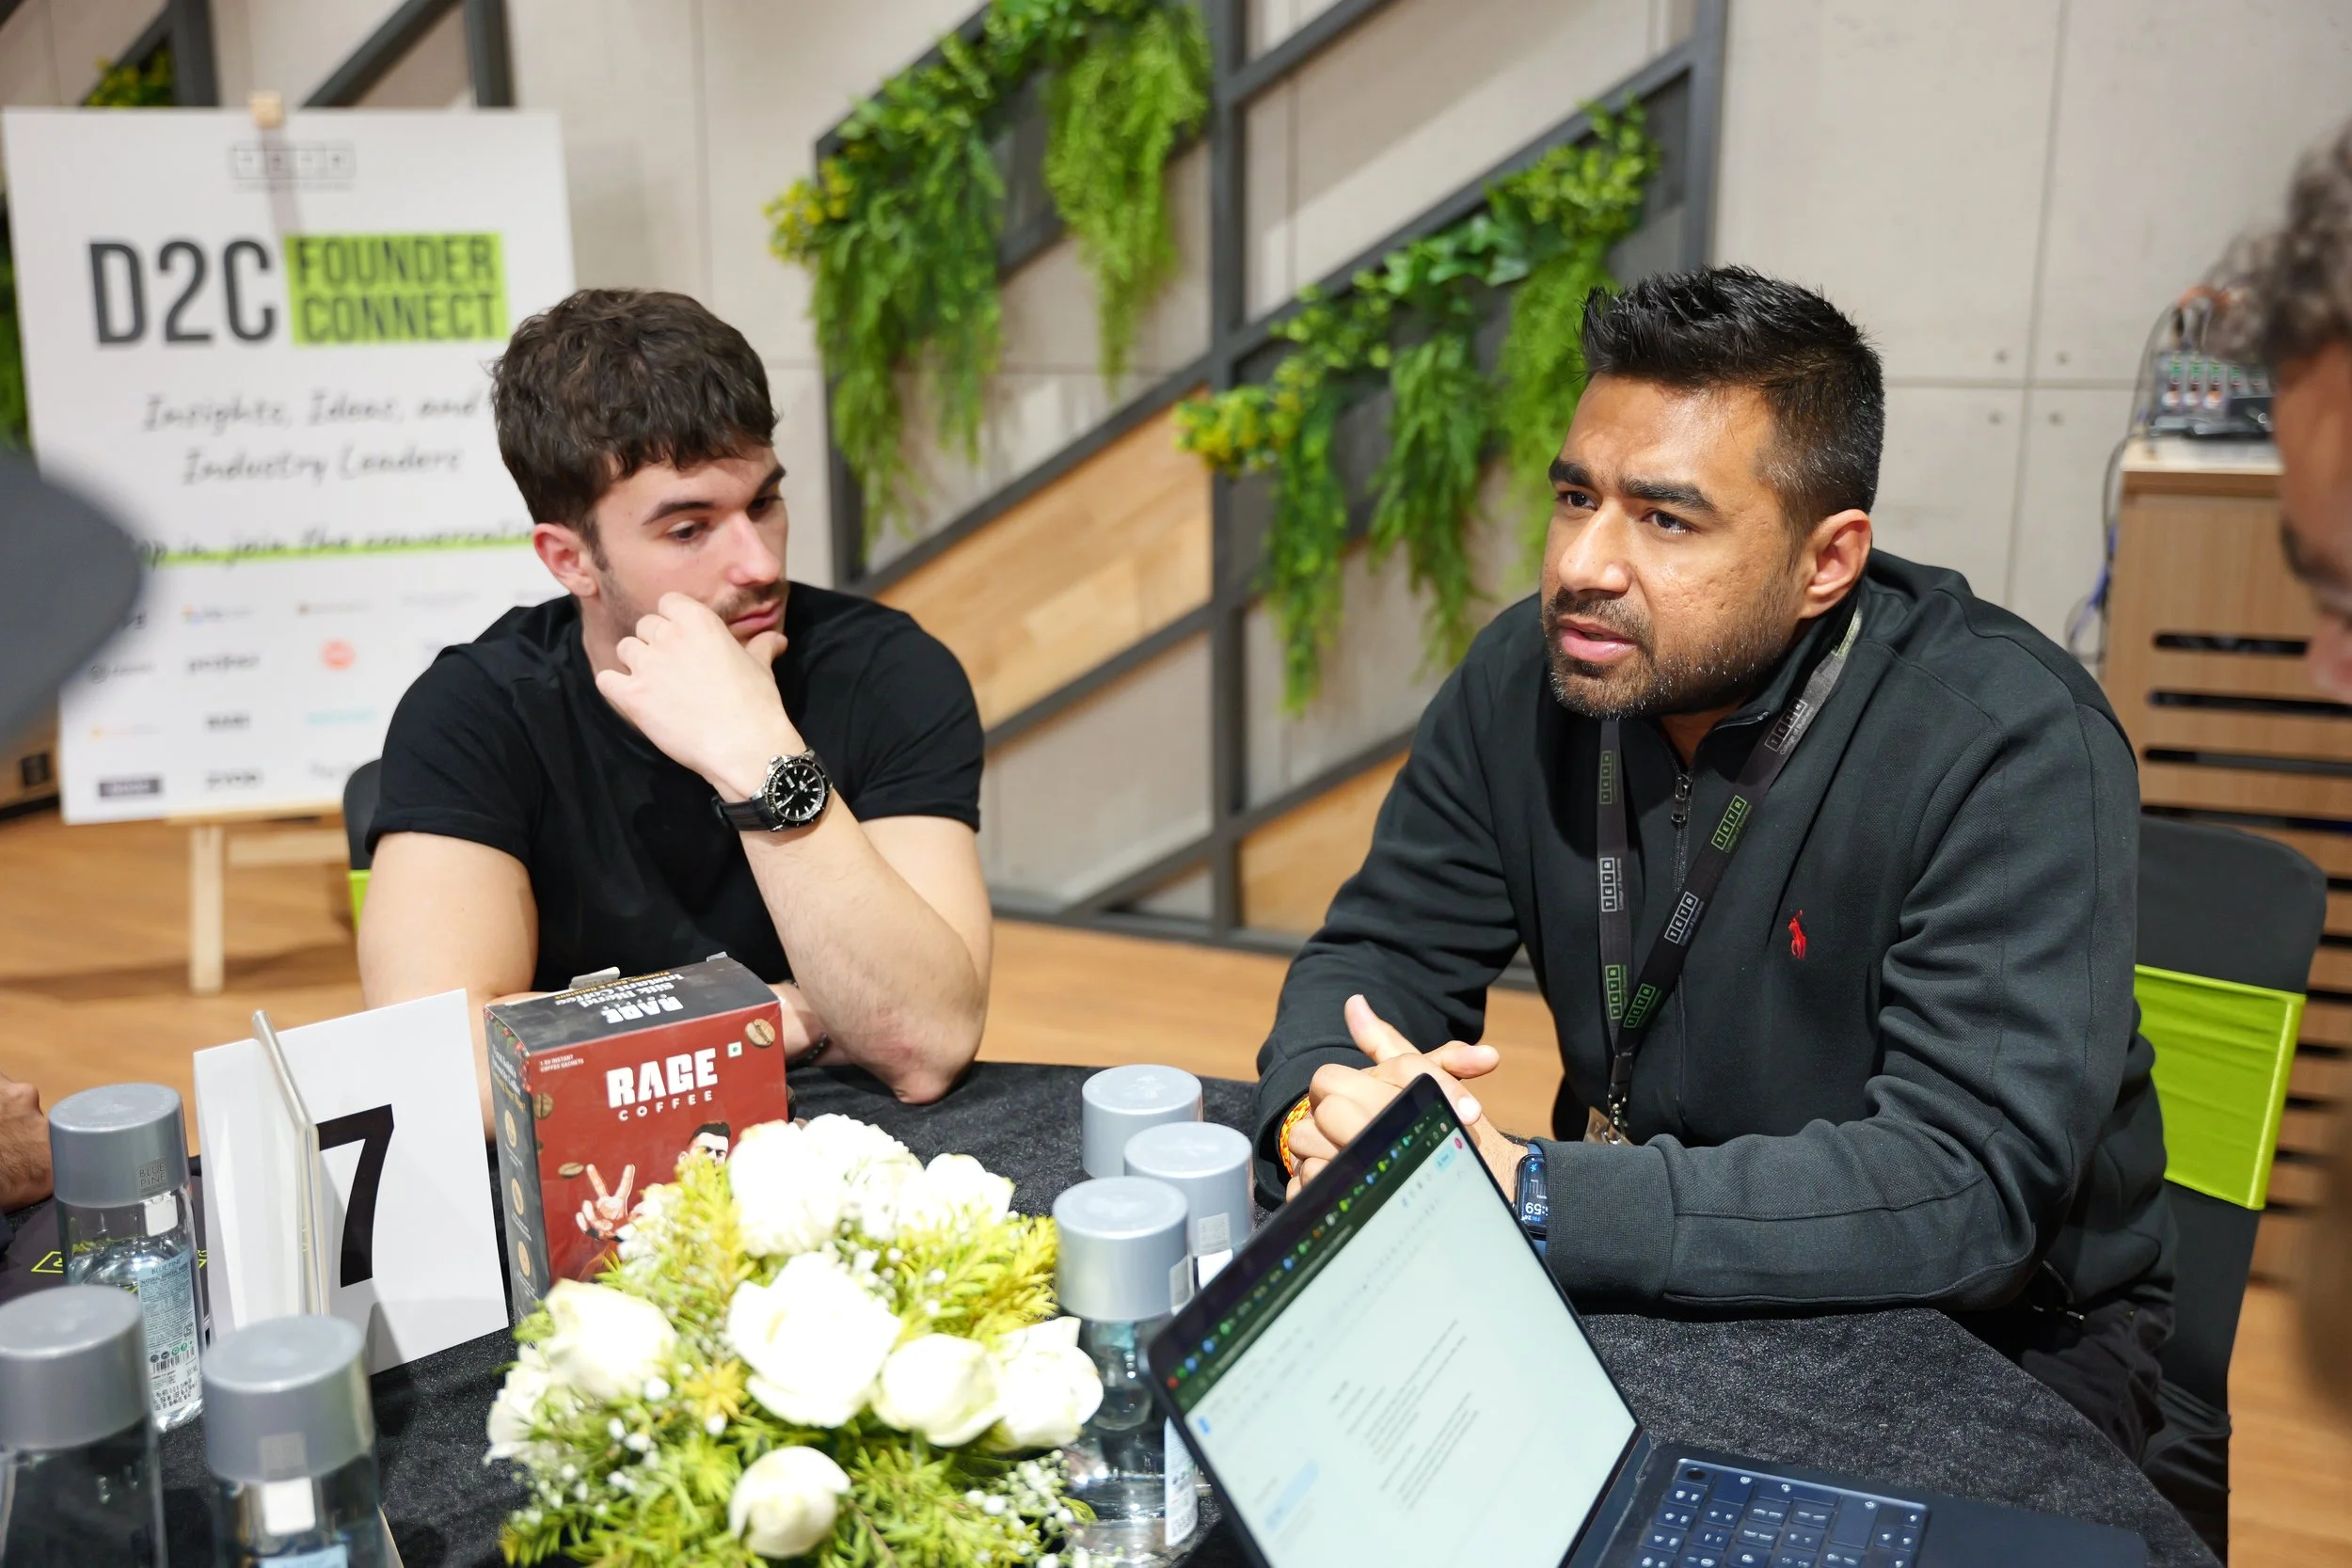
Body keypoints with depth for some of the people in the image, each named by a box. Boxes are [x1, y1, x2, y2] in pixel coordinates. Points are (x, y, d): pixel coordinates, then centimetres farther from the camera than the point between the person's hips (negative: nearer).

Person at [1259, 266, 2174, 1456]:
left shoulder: (2011, 749, -24)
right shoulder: (1532, 672, -7)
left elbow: (1968, 1189, -32)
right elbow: (1381, 951, -1)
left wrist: (1527, 1199, -39)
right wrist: (1323, 1107, -26)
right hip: (1645, 1283, 5)